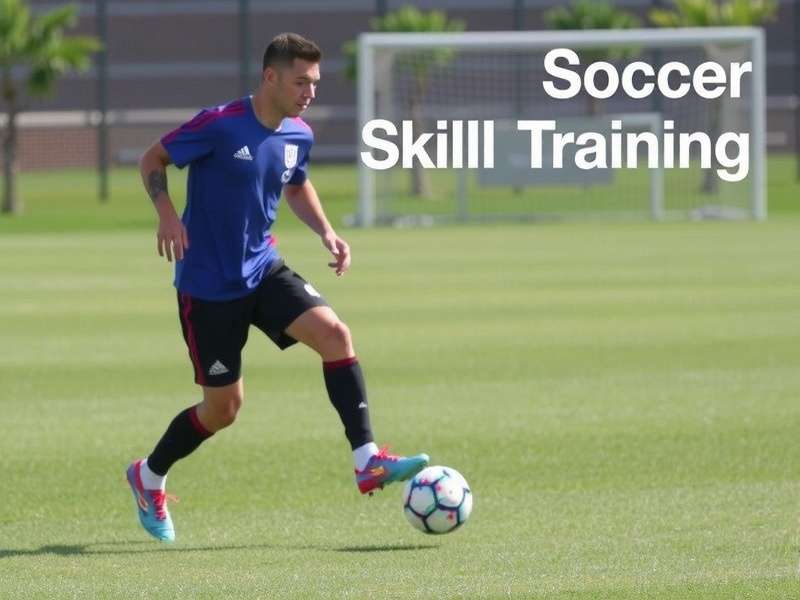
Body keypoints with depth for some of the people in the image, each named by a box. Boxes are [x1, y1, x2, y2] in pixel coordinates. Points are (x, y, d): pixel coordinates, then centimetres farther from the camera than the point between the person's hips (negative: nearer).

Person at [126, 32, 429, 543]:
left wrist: (326, 232, 4)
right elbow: (153, 161, -9)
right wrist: (167, 213, -26)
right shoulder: (220, 126, -19)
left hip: (263, 270, 6)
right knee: (224, 407, 3)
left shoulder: (299, 136, 0)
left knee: (335, 333, -19)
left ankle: (368, 462, -20)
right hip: (208, 285, -6)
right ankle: (148, 478, 29)